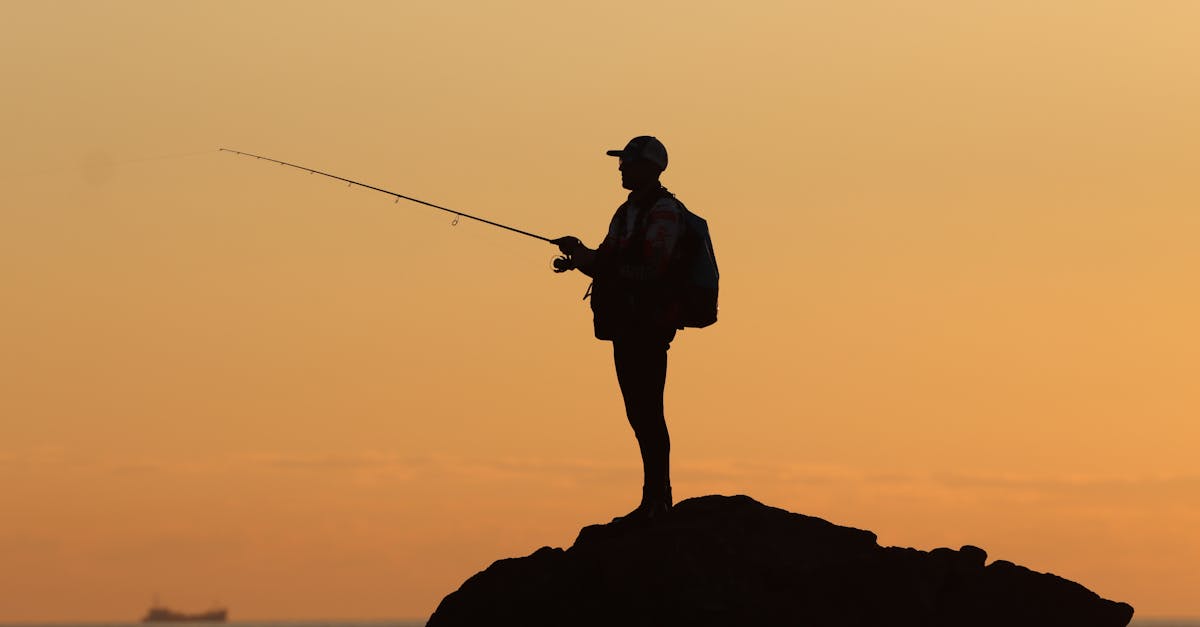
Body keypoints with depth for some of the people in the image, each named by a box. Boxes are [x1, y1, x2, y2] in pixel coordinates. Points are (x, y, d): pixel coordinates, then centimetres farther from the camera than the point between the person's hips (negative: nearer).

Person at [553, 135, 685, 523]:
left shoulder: (663, 211, -10)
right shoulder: (627, 211, 20)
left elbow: (650, 268, -21)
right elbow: (608, 265, 21)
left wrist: (586, 258, -20)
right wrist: (582, 258, -1)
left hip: (649, 326, -10)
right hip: (627, 327, 10)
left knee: (648, 412, -10)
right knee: (639, 414, 10)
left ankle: (657, 501, -10)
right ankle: (656, 501, 15)